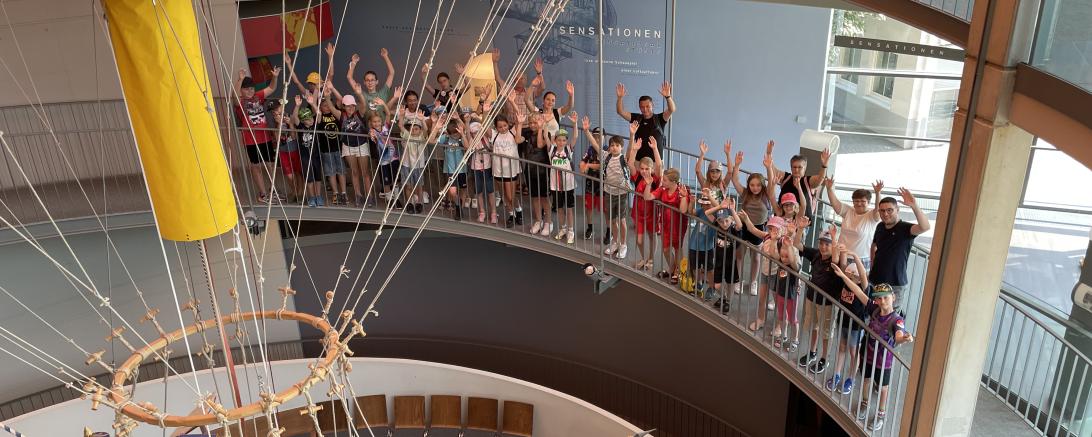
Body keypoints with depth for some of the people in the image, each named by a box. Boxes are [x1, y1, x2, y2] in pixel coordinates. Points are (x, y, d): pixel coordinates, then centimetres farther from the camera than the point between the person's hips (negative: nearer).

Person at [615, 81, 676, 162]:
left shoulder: (659, 119, 0)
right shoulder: (636, 118, 7)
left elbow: (671, 110, -15)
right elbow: (621, 112, 2)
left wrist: (668, 96, -32)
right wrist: (620, 98, -15)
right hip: (638, 159, 2)